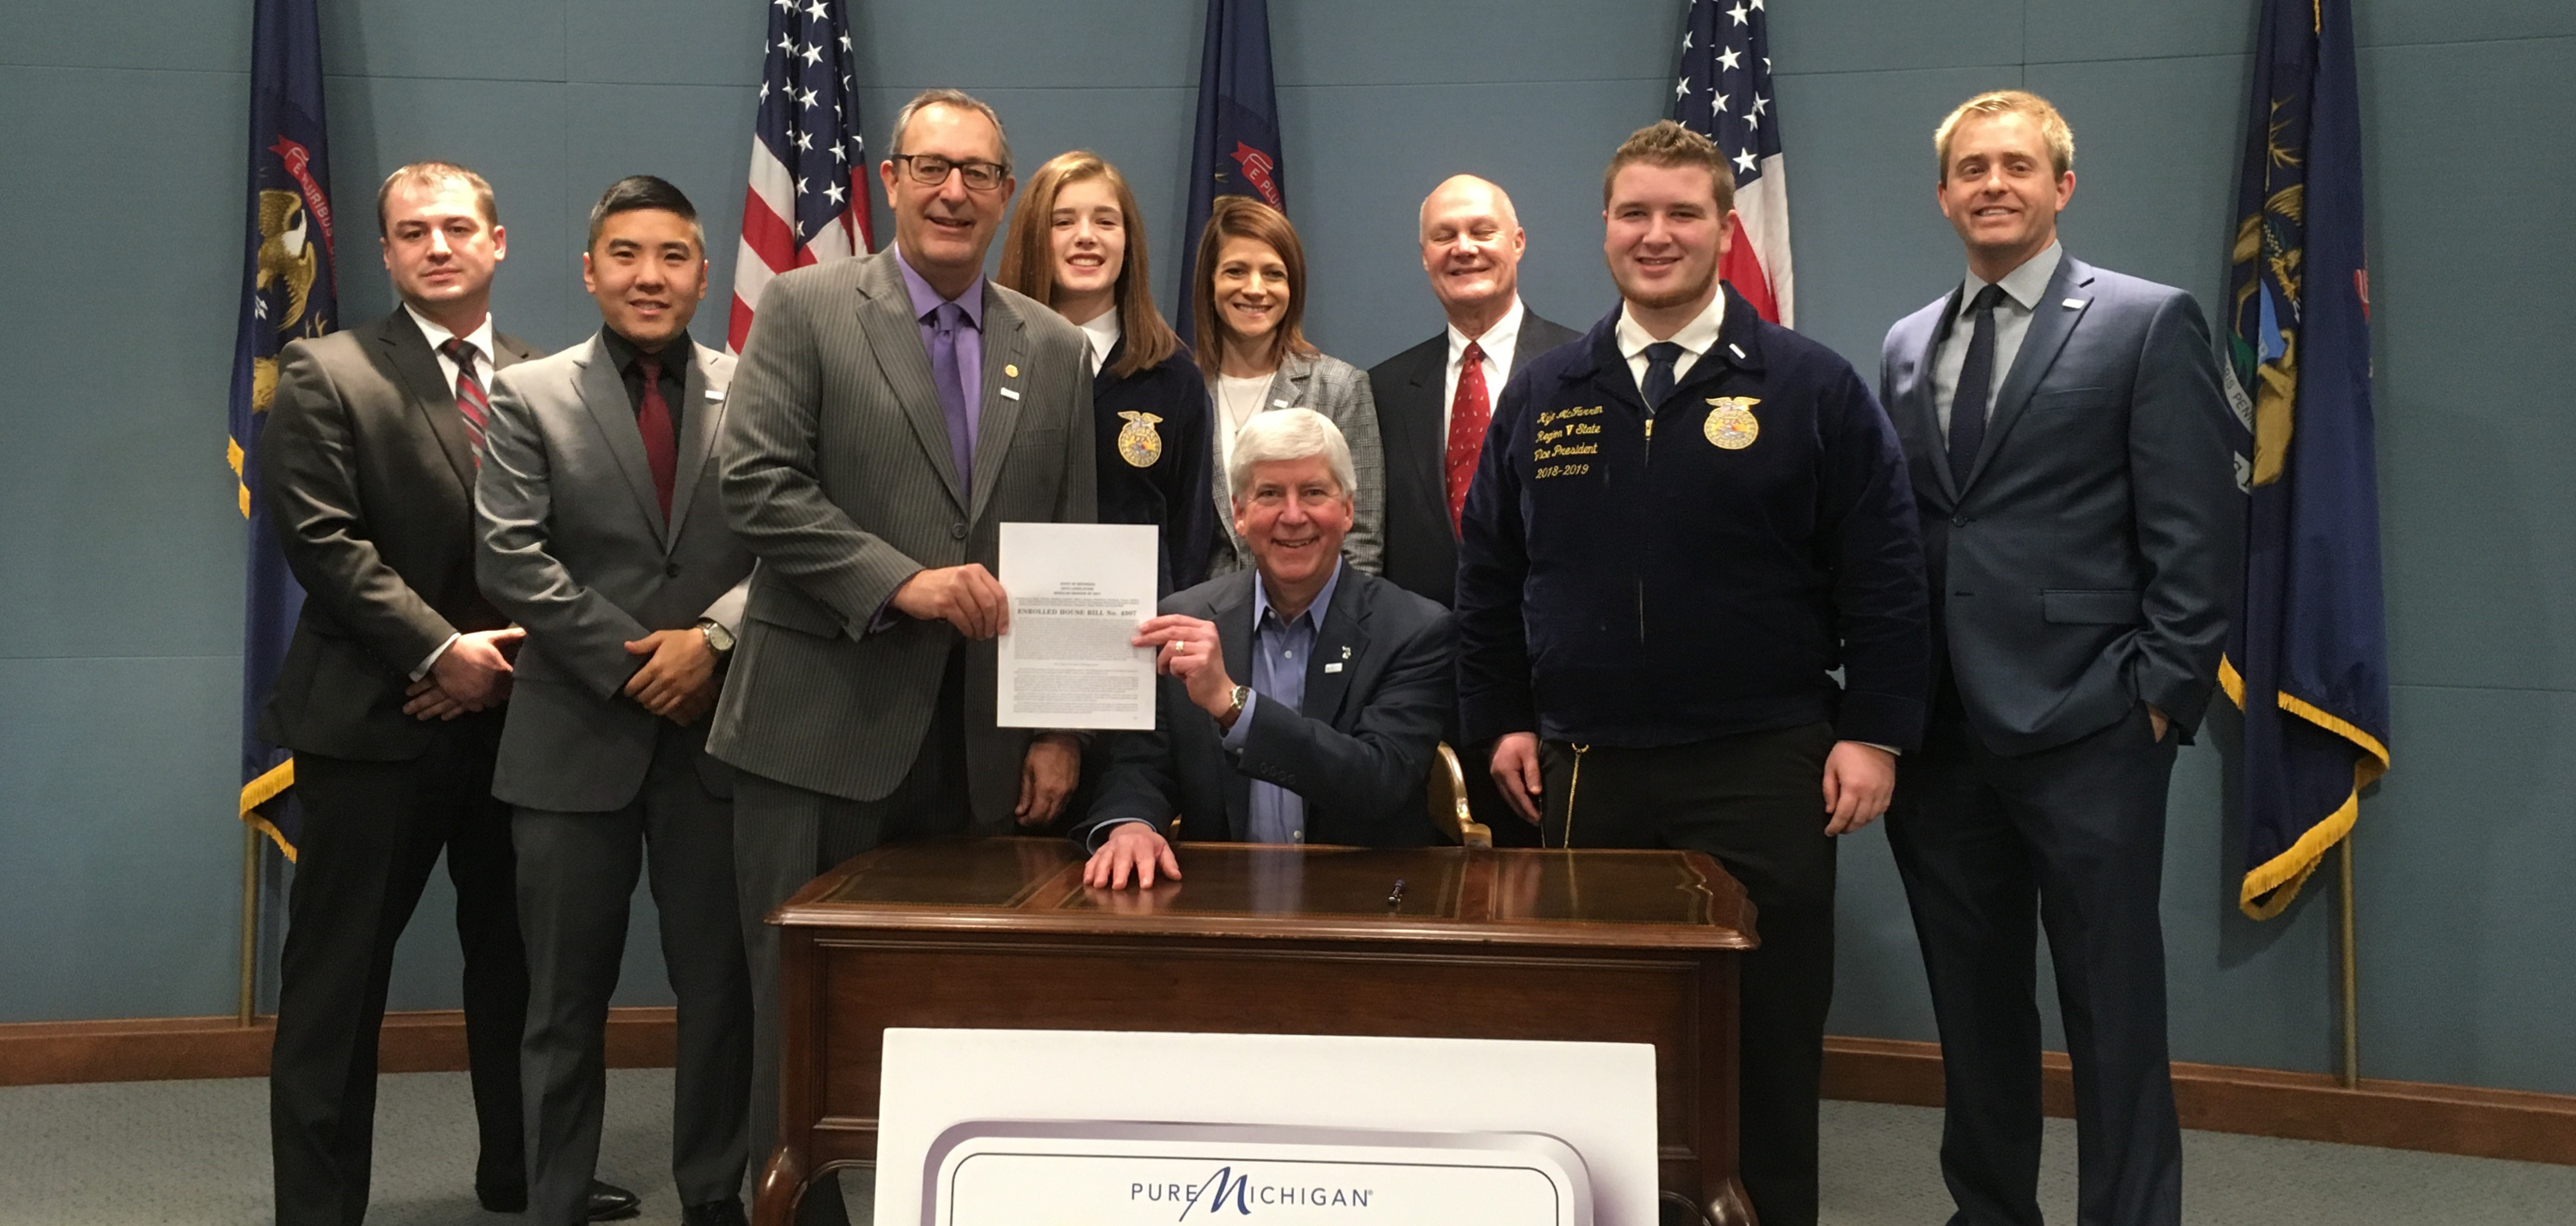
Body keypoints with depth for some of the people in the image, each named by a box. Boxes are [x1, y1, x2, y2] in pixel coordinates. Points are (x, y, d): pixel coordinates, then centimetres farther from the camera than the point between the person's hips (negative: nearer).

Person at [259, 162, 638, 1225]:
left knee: (517, 960, 13)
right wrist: (441, 650, -16)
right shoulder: (327, 375, -2)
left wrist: (511, 659, -6)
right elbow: (322, 540, -11)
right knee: (338, 978, 3)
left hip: (513, 714, 4)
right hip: (374, 722, -4)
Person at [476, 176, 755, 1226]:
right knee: (566, 999, 8)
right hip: (577, 736, -1)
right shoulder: (529, 395, 4)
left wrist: (712, 637, -15)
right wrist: (634, 664, -11)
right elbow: (510, 555, -5)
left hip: (719, 729, 1)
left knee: (722, 986, 8)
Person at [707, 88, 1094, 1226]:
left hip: (984, 739, 3)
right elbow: (755, 483, -10)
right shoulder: (805, 308, 1)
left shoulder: (1055, 349, 12)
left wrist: (1062, 728, 3)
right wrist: (904, 582, -19)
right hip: (824, 725, -3)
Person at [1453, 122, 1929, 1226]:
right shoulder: (1541, 396, 9)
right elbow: (1487, 573, 12)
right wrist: (1502, 720, 8)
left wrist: (1876, 732, -5)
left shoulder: (1811, 388, 0)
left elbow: (1881, 575, -1)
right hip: (1582, 768, 3)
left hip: (1762, 766, -2)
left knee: (1768, 1038, 5)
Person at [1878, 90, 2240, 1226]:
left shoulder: (2148, 322, -1)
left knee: (2115, 1015, 3)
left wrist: (2160, 692, -11)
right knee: (1972, 1009, 15)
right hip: (1940, 737, 5)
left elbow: (2199, 532, -6)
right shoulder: (1908, 344, 13)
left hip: (2085, 735, -5)